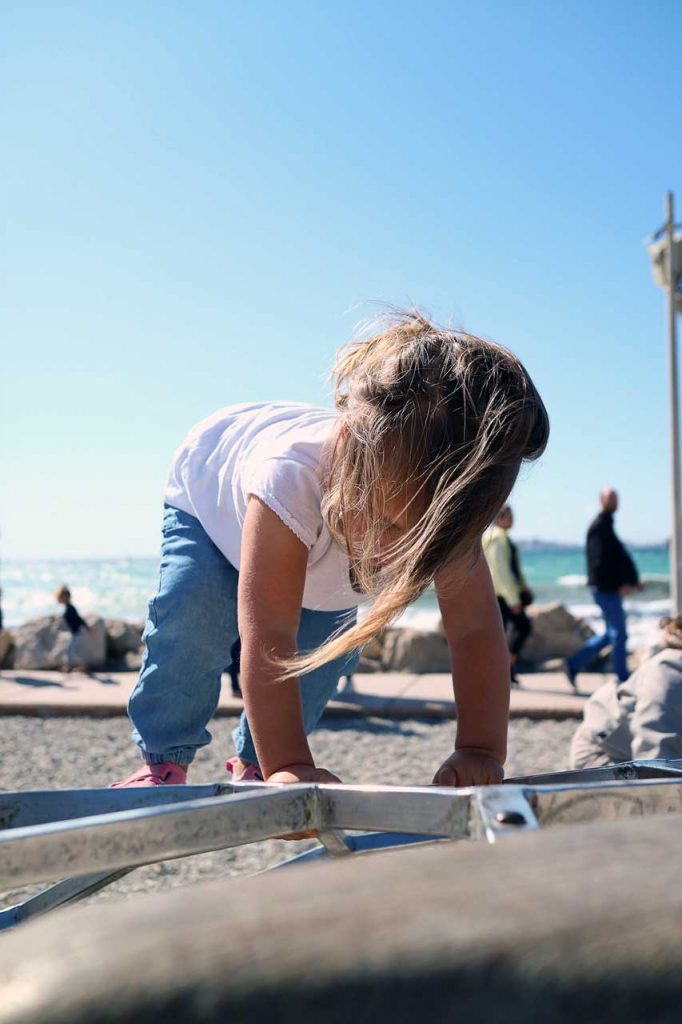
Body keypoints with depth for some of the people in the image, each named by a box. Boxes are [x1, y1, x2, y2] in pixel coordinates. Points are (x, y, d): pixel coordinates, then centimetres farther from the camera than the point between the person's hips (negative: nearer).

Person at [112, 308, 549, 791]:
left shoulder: (441, 510, -38)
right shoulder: (289, 479, -52)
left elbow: (477, 632, -37)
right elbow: (268, 641, -54)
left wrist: (481, 752, -47)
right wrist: (288, 765, -58)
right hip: (210, 497, -3)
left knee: (330, 645, -9)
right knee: (193, 614, -27)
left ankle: (252, 761, 14)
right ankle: (164, 759, -7)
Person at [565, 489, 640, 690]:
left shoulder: (607, 526, 19)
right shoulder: (599, 526, -12)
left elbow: (622, 558, 20)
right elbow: (600, 561, -20)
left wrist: (631, 580, 10)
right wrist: (620, 584, -20)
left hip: (611, 588, 10)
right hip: (606, 588, -10)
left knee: (612, 633, 14)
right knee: (619, 634, -4)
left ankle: (574, 664, 16)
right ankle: (624, 680, 3)